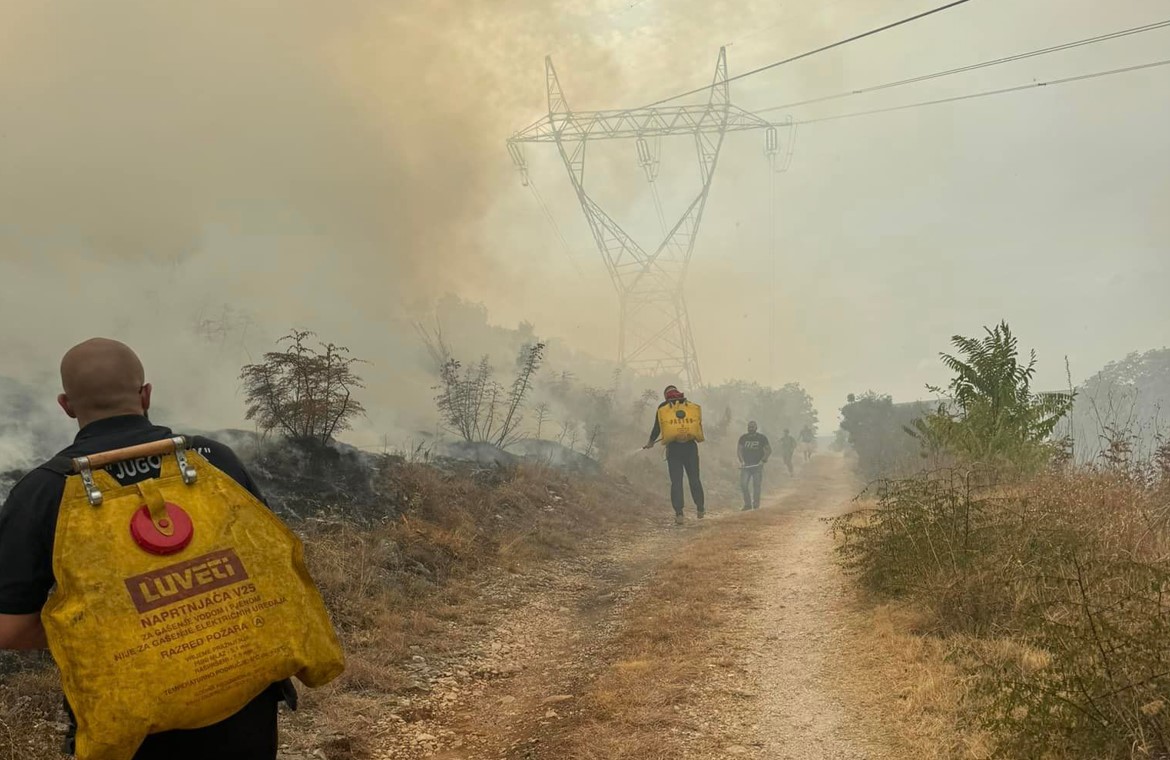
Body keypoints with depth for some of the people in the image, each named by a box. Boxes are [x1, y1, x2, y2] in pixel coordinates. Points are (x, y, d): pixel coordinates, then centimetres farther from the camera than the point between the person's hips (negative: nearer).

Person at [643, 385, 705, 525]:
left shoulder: (662, 407, 2)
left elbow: (657, 427, 4)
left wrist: (651, 442, 18)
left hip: (673, 447, -2)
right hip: (690, 446, 2)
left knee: (676, 482, 0)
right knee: (694, 478, 13)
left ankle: (679, 513, -8)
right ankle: (700, 509, 18)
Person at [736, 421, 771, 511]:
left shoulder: (762, 438, 2)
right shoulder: (743, 438, 8)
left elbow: (769, 450, 5)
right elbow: (739, 450, 7)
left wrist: (763, 460, -8)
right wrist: (742, 461, -8)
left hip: (757, 465, -2)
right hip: (746, 465, 2)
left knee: (756, 485, 1)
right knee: (743, 484, -8)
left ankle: (756, 505, 11)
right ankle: (747, 504, 3)